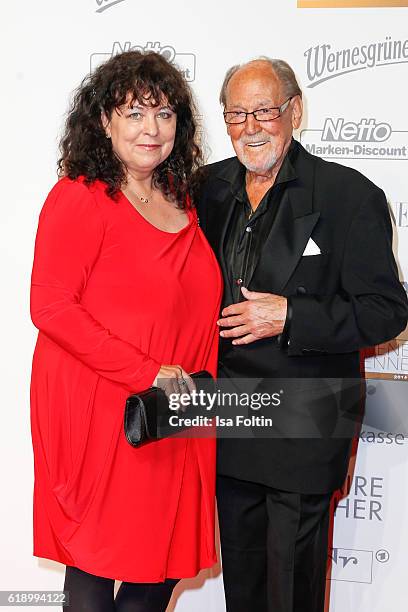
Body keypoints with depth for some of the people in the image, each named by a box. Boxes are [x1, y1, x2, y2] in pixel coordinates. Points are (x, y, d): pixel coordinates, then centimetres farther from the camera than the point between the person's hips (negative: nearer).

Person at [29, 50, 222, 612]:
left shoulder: (181, 198, 11)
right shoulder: (80, 197, -11)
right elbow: (50, 307, -18)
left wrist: (197, 387, 9)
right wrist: (147, 373, -19)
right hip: (97, 414, -6)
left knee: (166, 561, 14)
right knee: (96, 564, 7)